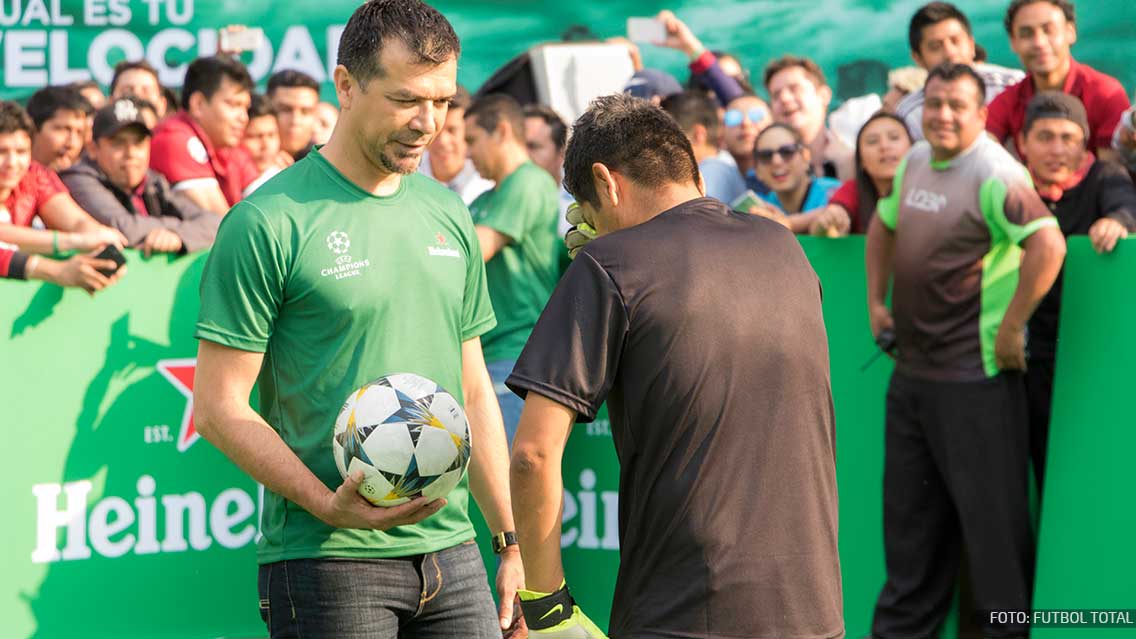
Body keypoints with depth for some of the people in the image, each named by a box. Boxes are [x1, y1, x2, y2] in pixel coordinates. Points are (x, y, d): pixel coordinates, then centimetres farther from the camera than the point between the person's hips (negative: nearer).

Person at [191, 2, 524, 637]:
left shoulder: (449, 215, 12)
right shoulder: (269, 223, -8)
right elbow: (218, 406, -9)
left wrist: (512, 543, 14)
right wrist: (331, 506, -19)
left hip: (451, 553, 5)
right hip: (327, 561, -5)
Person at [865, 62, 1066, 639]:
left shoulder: (994, 172, -15)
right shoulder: (914, 162, 11)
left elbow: (1049, 245, -26)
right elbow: (883, 227, 29)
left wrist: (1011, 327, -22)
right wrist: (876, 301, 18)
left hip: (974, 375, -8)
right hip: (911, 370, 8)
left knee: (990, 511, -1)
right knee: (909, 510, 17)